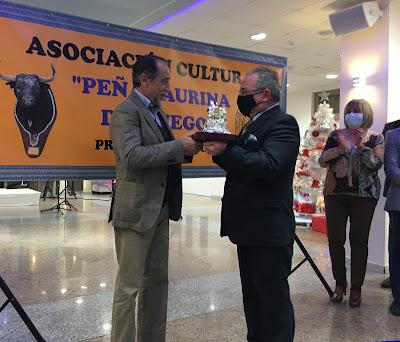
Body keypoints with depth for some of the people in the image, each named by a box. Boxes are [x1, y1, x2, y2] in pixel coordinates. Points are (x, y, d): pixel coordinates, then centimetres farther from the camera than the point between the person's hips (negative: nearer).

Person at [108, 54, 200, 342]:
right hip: (136, 211, -9)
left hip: (161, 210, 9)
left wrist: (187, 147, 0)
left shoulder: (156, 112, 17)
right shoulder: (126, 111, -11)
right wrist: (179, 147, -22)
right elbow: (132, 156, -23)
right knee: (129, 286, 0)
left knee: (157, 281, 16)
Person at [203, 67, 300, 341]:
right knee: (252, 296, 20)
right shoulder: (255, 124, 16)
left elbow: (268, 165, -28)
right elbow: (243, 165, 12)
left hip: (269, 231, -10)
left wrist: (225, 151, -30)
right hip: (249, 228, 10)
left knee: (274, 298, 3)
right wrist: (220, 150, -4)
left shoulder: (282, 123, -13)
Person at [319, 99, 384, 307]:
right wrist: (340, 148, -14)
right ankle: (339, 282, 19)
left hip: (364, 195, -2)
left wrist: (361, 145, -19)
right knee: (335, 238, 3)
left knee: (359, 241, 1)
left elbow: (377, 164, -8)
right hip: (335, 193, 2)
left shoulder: (375, 138, 4)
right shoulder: (336, 135, 9)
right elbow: (322, 161, 2)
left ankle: (356, 288, 12)